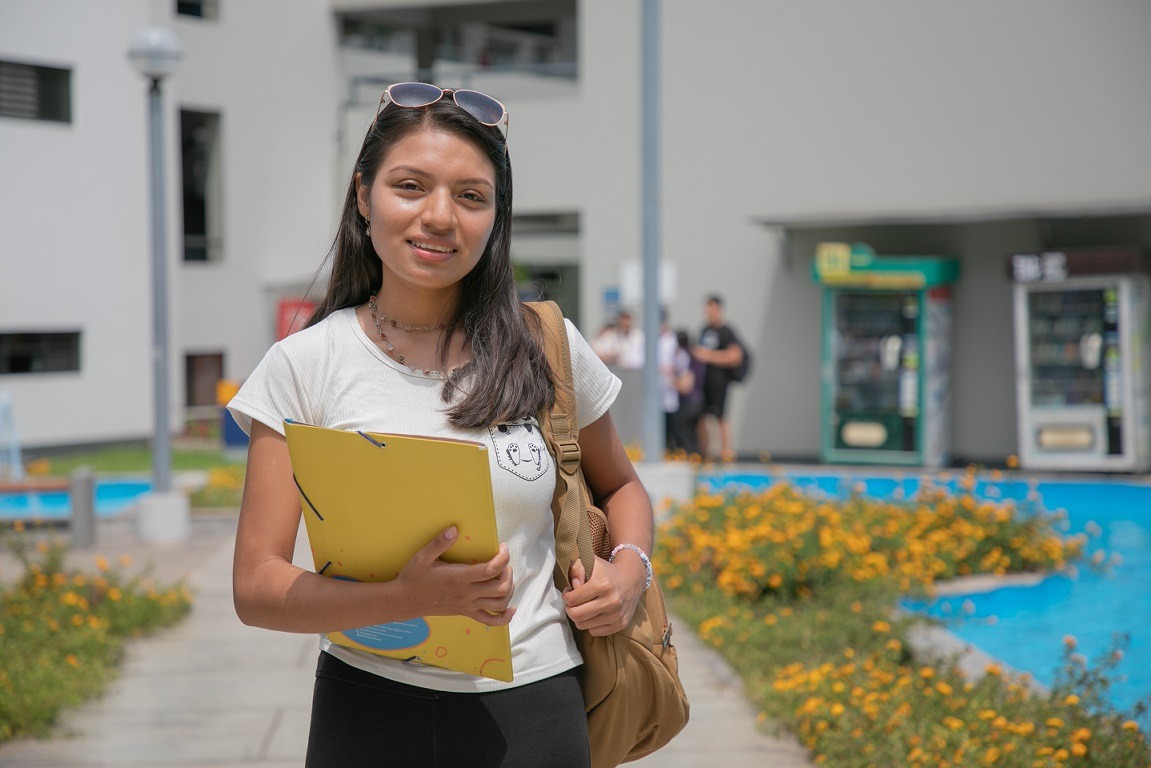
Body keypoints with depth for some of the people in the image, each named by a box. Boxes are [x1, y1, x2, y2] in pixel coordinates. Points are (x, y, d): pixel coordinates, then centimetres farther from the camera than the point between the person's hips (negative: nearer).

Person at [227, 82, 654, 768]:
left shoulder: (547, 349, 0)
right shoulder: (305, 365, -5)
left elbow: (621, 488, 18)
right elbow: (257, 587, -7)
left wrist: (630, 568, -4)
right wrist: (407, 598, -24)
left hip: (531, 713, 1)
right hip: (371, 713, -1)